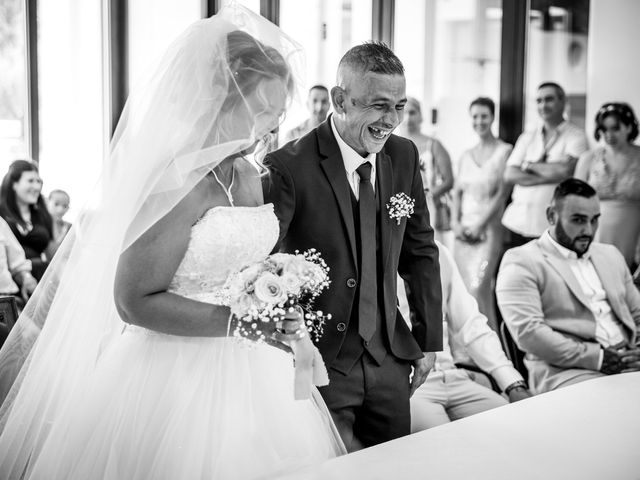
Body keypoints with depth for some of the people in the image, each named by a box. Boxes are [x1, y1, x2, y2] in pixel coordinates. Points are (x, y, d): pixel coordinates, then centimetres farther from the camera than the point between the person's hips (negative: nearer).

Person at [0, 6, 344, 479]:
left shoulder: (249, 177, 8)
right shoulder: (179, 181, -17)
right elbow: (134, 301, -19)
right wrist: (238, 321, -23)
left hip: (249, 370, 8)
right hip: (182, 378, -8)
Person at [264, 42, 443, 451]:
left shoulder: (404, 156, 2)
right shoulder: (289, 168, -16)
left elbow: (420, 251, 11)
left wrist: (429, 340, 10)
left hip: (389, 359, 5)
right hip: (318, 362, -5)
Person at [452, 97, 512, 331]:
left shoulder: (504, 151, -2)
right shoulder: (466, 156, 15)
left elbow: (502, 193, -7)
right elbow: (457, 191, 15)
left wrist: (480, 224, -10)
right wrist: (456, 222, 0)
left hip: (489, 228, -5)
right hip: (464, 230, 5)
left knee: (479, 287, -17)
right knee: (465, 288, 3)